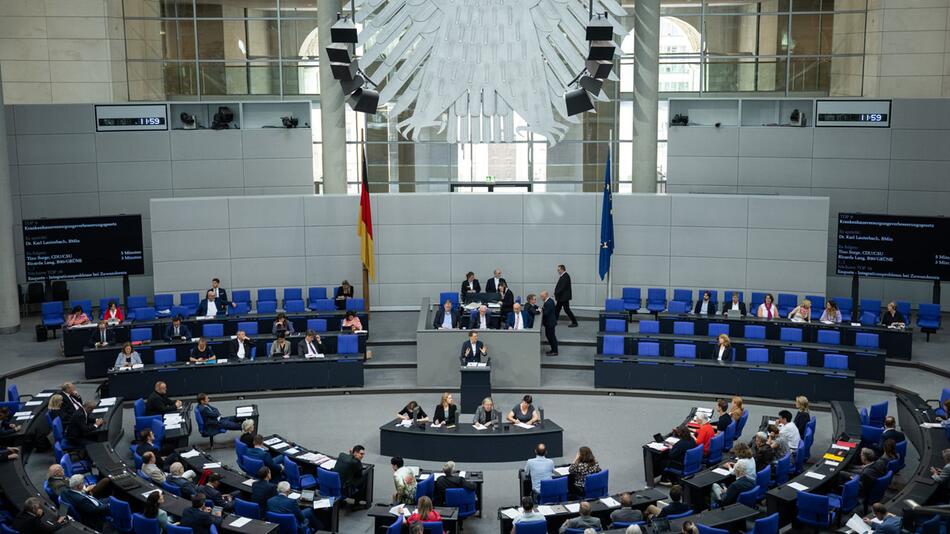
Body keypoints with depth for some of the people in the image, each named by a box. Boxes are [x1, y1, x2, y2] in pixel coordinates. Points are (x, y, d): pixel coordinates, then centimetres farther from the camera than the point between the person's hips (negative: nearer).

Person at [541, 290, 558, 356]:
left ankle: (555, 352, 9)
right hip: (550, 322, 10)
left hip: (550, 323, -10)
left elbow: (546, 313, -26)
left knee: (551, 337, 0)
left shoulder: (548, 303, -25)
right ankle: (553, 349, 29)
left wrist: (541, 311, -11)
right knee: (548, 335, 19)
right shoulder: (550, 300, 7)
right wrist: (542, 309, -1)